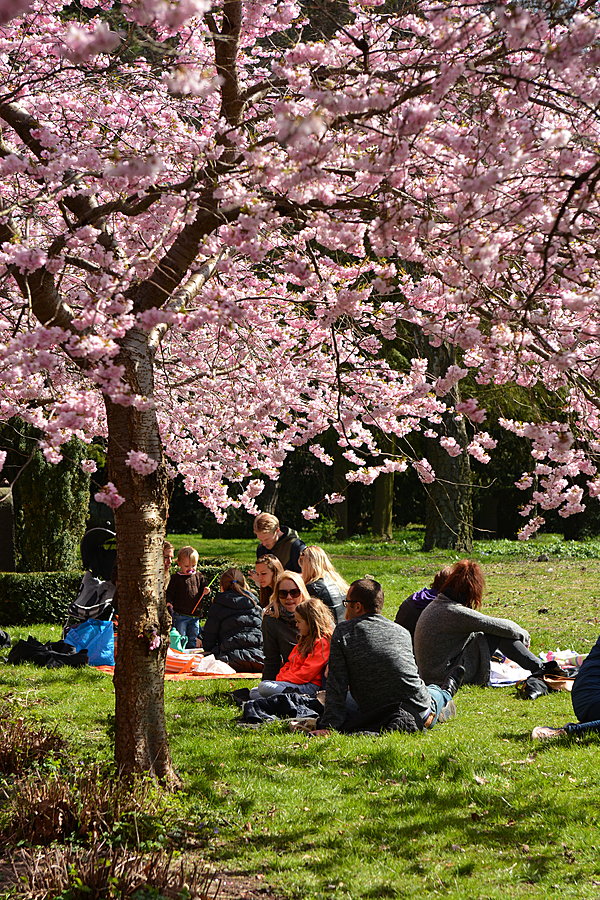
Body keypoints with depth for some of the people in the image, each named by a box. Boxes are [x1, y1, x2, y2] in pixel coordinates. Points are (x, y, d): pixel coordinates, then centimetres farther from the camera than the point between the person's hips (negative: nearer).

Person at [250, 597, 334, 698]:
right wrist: (280, 678, 5)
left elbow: (307, 673, -18)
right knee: (253, 692, 5)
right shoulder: (305, 640, 23)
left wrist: (284, 679, -14)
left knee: (264, 687, -27)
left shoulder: (322, 642, -11)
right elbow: (290, 663, 23)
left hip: (308, 686, -11)